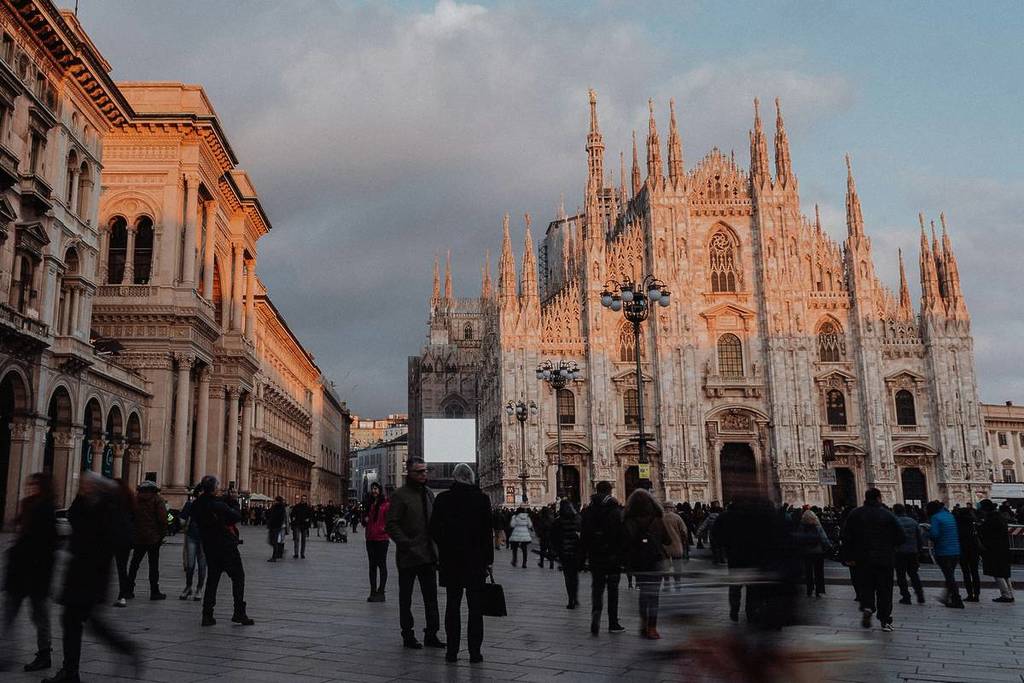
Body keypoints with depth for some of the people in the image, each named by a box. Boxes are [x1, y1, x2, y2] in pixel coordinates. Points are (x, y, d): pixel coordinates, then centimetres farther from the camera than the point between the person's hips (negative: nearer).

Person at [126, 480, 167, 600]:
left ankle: (129, 589, 15)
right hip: (153, 537, -4)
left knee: (134, 563, 14)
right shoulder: (157, 500, -4)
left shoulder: (135, 500, 8)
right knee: (153, 564, 0)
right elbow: (162, 518, -12)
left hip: (138, 537, 4)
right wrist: (163, 534, -3)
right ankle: (154, 592, 1)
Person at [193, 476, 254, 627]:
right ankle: (239, 613, 3)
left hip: (209, 547, 7)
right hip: (226, 546, -7)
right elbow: (237, 516, -17)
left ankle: (207, 615, 9)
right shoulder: (218, 504, -22)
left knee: (212, 580, 14)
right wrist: (234, 503, 1)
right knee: (238, 577, 4)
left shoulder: (196, 505, 0)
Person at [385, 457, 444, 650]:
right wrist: (406, 544, -19)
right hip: (408, 556, -6)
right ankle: (408, 635, 18)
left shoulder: (429, 493, 12)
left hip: (428, 555, 6)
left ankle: (431, 634, 15)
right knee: (406, 599, 8)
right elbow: (391, 525, -13)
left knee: (431, 597, 8)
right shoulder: (400, 495, -9)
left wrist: (434, 545, 7)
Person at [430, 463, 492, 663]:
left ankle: (452, 651, 10)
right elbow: (487, 532, -4)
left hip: (450, 559, 1)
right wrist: (488, 560, 2)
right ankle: (474, 652, 5)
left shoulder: (442, 499, -2)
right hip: (476, 560, -1)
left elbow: (434, 530, 1)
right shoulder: (482, 499, -5)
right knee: (475, 606, 5)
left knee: (452, 604, 9)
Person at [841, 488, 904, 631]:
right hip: (885, 559, -1)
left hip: (863, 560, 1)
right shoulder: (888, 515, -5)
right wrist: (889, 547, 13)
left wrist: (850, 556, 6)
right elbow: (900, 537, -5)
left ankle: (867, 607, -12)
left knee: (866, 587, 13)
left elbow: (846, 537, -1)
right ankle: (885, 621, 8)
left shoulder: (855, 514, 1)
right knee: (884, 590, 7)